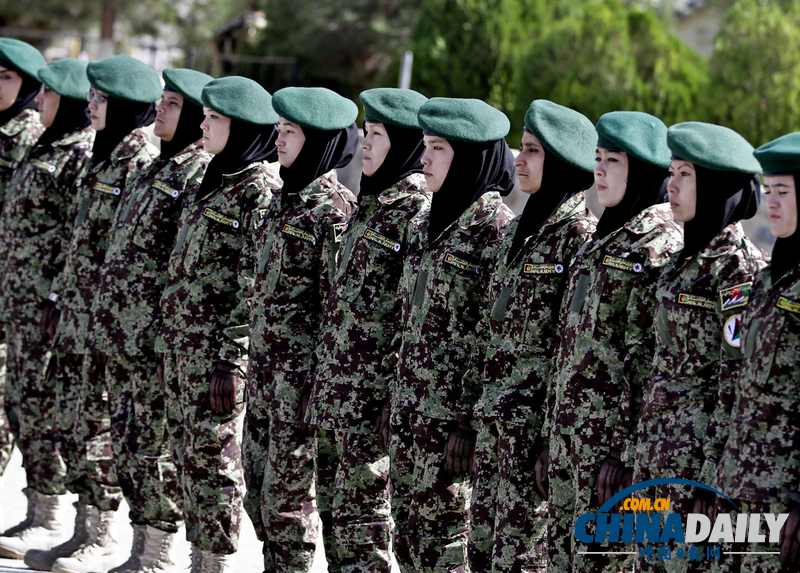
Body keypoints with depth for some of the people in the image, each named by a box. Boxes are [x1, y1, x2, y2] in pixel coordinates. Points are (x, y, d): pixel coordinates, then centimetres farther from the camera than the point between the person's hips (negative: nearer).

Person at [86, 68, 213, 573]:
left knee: (156, 441, -3)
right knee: (128, 439, 12)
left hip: (157, 334, -9)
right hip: (122, 331, 9)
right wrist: (106, 320, 19)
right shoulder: (162, 167, 17)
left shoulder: (202, 172, -12)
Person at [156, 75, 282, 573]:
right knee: (189, 454, 11)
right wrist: (171, 338, 18)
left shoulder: (262, 189, -13)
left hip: (220, 346, -9)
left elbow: (256, 286, -17)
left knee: (213, 456, -5)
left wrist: (232, 361, -20)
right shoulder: (217, 181, 15)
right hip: (183, 345, 9)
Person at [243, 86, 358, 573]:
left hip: (303, 364, -9)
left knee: (287, 485, -3)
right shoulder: (287, 197, 12)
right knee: (258, 478, 13)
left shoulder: (334, 208, -14)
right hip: (266, 360, 9)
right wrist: (257, 359, 16)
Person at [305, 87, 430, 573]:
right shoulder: (371, 202, 14)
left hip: (373, 389, -9)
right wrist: (320, 380, 18)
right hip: (334, 383, 9)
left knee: (359, 513, -4)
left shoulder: (419, 209, -14)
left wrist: (397, 395, -19)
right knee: (332, 507, 12)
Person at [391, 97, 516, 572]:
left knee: (441, 533, -4)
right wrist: (400, 403, 15)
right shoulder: (436, 221, 13)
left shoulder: (495, 225, -13)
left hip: (455, 409, -8)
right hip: (414, 406, 8)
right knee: (408, 526, 10)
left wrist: (470, 422, -18)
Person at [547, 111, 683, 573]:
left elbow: (650, 360, -17)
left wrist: (626, 449, -19)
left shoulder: (661, 245, -13)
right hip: (572, 426, 9)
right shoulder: (607, 237, 16)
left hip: (614, 430, -9)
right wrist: (556, 428, 17)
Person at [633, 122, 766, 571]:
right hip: (661, 447, 9)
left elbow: (737, 373, -17)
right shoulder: (689, 257, 13)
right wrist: (646, 449, 16)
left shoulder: (736, 264, -14)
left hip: (699, 449, -9)